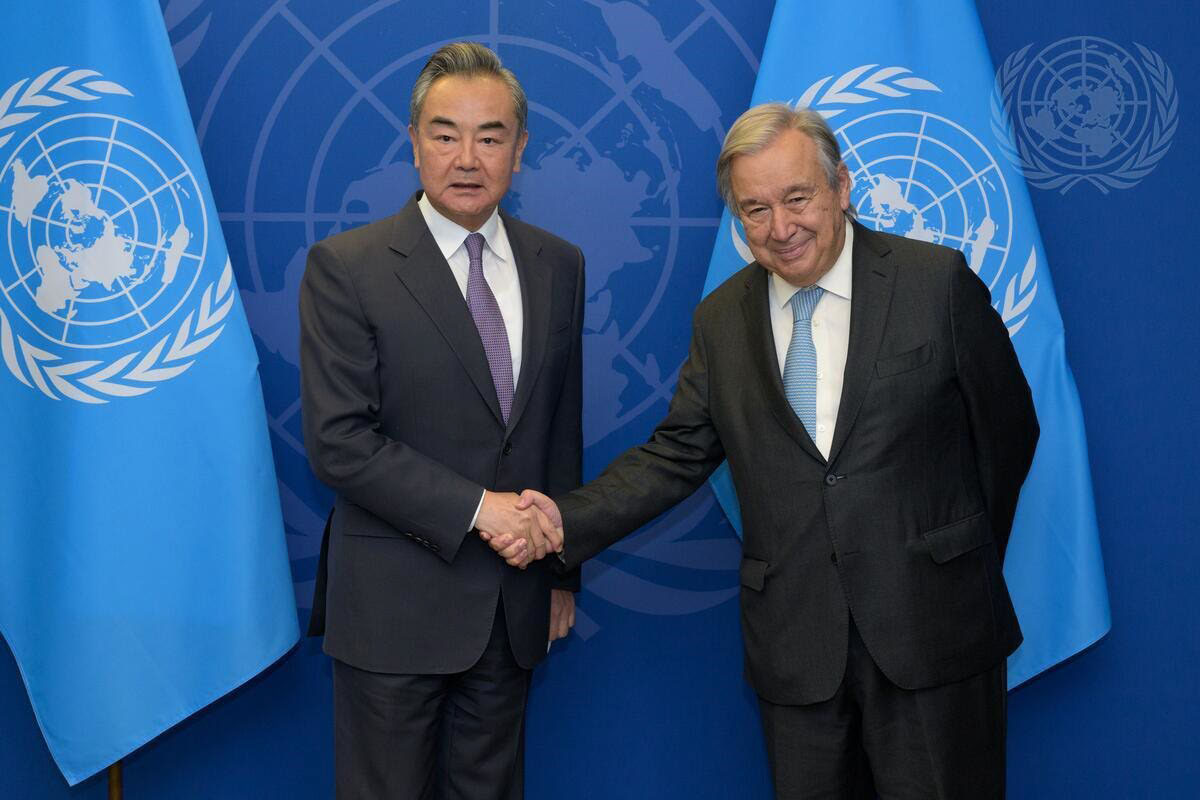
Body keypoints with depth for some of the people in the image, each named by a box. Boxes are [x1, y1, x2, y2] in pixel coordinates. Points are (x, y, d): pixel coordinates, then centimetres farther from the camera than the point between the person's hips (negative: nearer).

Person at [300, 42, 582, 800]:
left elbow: (563, 430, 11)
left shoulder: (558, 266, 6)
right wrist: (476, 507, -19)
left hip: (515, 605, 4)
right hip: (395, 603, -4)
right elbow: (338, 441, -15)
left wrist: (562, 570, 14)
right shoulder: (345, 267, -9)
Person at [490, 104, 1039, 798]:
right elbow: (677, 455, 6)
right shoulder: (722, 320, 6)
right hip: (795, 643, 3)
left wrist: (968, 564, 10)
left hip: (933, 629, -2)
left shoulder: (938, 281, -4)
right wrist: (567, 519, -9)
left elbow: (1007, 430, 4)